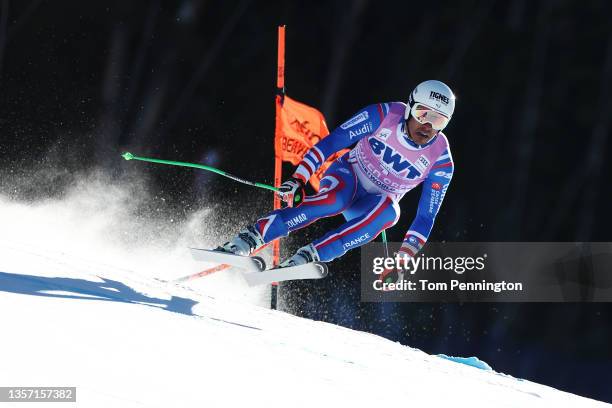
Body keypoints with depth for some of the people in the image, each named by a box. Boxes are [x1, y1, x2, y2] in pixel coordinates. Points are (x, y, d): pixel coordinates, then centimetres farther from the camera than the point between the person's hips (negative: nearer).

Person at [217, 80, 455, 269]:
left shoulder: (441, 161, -15)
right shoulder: (385, 115, -19)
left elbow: (426, 217, -12)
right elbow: (333, 142, -16)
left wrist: (405, 256, -24)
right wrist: (299, 179, -26)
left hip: (374, 206, 2)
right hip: (347, 177, -2)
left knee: (389, 210, -36)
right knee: (335, 199, -39)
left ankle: (309, 256, -38)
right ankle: (248, 239, -41)